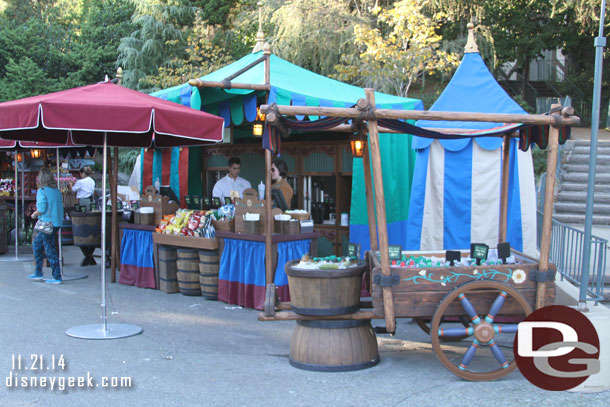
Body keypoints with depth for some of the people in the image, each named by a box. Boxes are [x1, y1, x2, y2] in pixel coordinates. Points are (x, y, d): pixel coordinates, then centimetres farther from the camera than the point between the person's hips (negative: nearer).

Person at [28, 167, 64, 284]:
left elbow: (42, 208, -20)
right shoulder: (56, 190, 8)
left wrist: (35, 214, 0)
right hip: (56, 222, 8)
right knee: (37, 244, 21)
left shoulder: (42, 191, -13)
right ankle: (38, 273, 25)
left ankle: (57, 277, 1)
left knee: (50, 250, -2)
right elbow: (60, 206, 10)